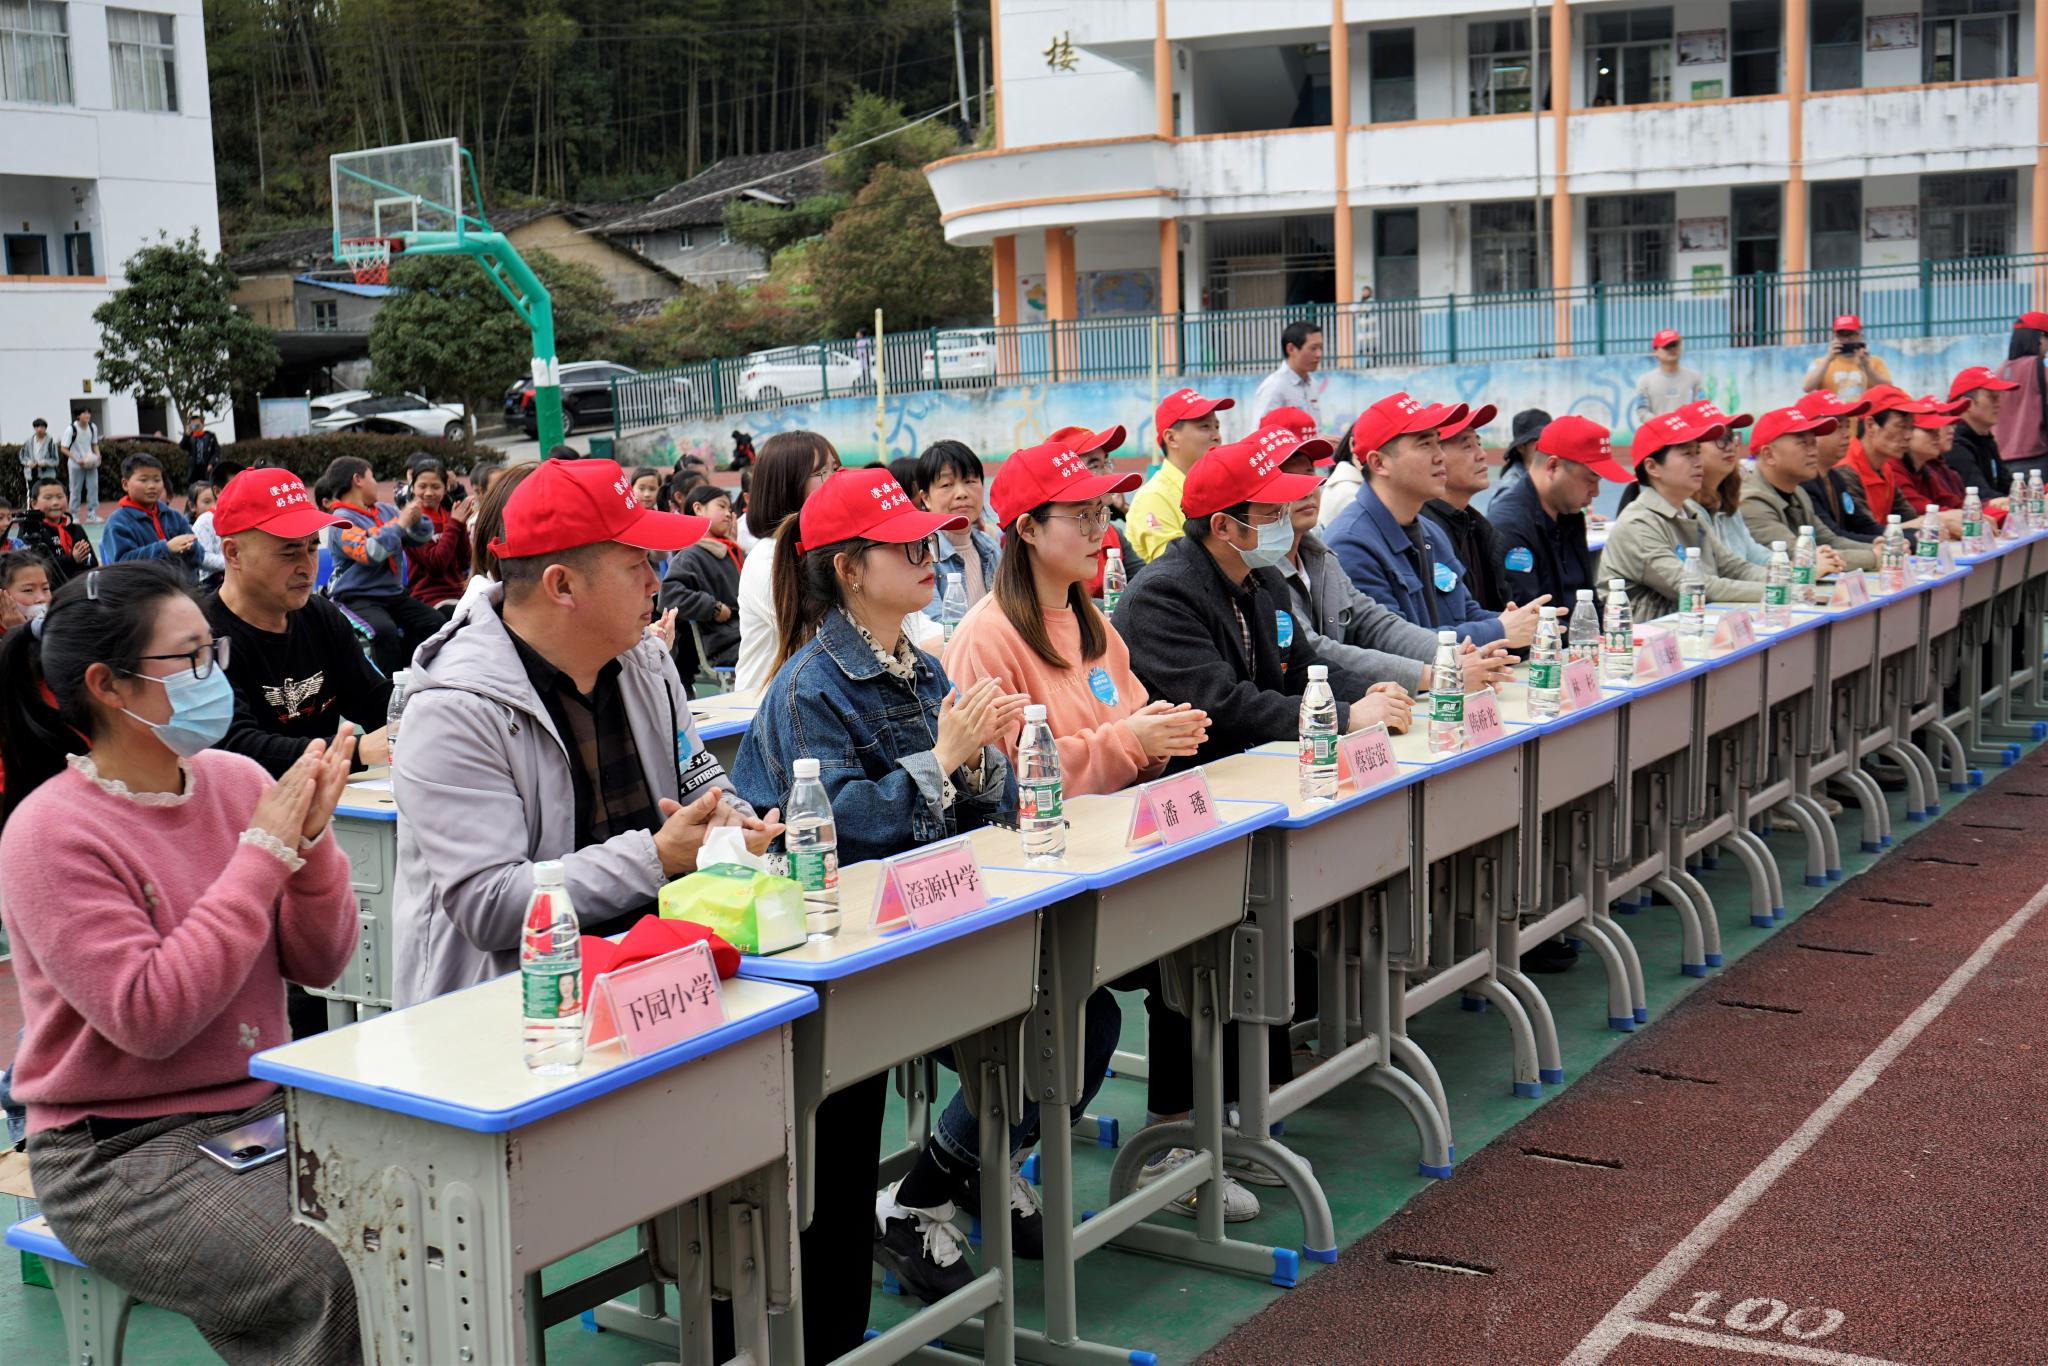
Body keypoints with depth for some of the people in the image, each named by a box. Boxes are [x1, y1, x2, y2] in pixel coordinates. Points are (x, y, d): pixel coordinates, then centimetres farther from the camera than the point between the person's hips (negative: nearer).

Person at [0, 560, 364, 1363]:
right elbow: (151, 1017, -22)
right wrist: (263, 854, -20)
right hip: (121, 1152, -5)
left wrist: (312, 841, -13)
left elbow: (318, 964, 5)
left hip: (267, 1108, 6)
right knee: (337, 1287, -26)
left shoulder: (237, 782, 3)